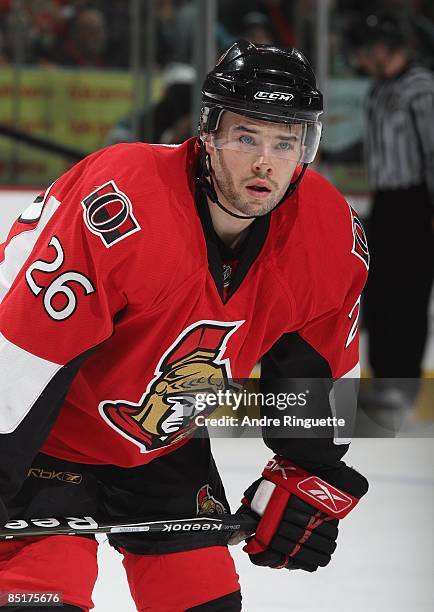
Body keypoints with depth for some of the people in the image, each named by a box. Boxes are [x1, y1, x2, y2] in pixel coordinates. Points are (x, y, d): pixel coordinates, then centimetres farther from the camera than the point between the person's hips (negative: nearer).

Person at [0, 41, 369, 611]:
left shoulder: (333, 238, -13)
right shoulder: (119, 205, -33)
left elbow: (320, 373, 5)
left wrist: (309, 480, 4)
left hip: (166, 448, 6)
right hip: (49, 435, -6)